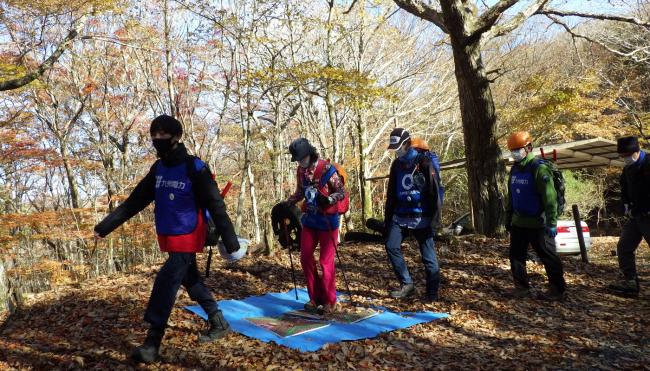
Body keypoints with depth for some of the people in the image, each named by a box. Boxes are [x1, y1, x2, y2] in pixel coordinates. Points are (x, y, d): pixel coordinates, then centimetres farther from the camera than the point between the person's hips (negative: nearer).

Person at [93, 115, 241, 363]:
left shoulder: (194, 168, -14)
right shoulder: (158, 169, 7)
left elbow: (216, 207, -14)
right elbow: (134, 202, 10)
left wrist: (231, 242, -15)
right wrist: (105, 226, 6)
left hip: (187, 240, -7)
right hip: (169, 240, 7)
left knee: (165, 285, -12)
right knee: (191, 282, 16)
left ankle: (152, 345, -5)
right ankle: (219, 324, 32)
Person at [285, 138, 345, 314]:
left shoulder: (326, 168, -15)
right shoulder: (301, 170, 6)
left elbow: (341, 192, -13)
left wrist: (328, 200, -31)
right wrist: (286, 204, 5)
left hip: (327, 220, -6)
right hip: (309, 219, 6)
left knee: (326, 261, -2)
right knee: (306, 258, 6)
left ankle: (329, 302, 13)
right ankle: (315, 298, 21)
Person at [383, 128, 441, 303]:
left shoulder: (423, 162, -8)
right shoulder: (397, 164, 11)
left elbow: (434, 193, -10)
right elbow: (391, 193, 17)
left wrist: (434, 219, -14)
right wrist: (387, 218, 14)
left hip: (421, 218, -5)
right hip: (400, 216, 6)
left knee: (428, 255, 0)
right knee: (391, 246, -8)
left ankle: (432, 293, 13)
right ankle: (407, 284, 4)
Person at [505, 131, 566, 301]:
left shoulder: (539, 169, -16)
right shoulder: (515, 169, 9)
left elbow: (550, 198, -20)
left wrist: (552, 223, -22)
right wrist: (508, 217, 18)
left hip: (537, 224, -8)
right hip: (518, 223, 8)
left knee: (548, 257, 2)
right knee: (516, 255, 11)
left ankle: (557, 290, 12)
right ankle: (521, 287, 21)